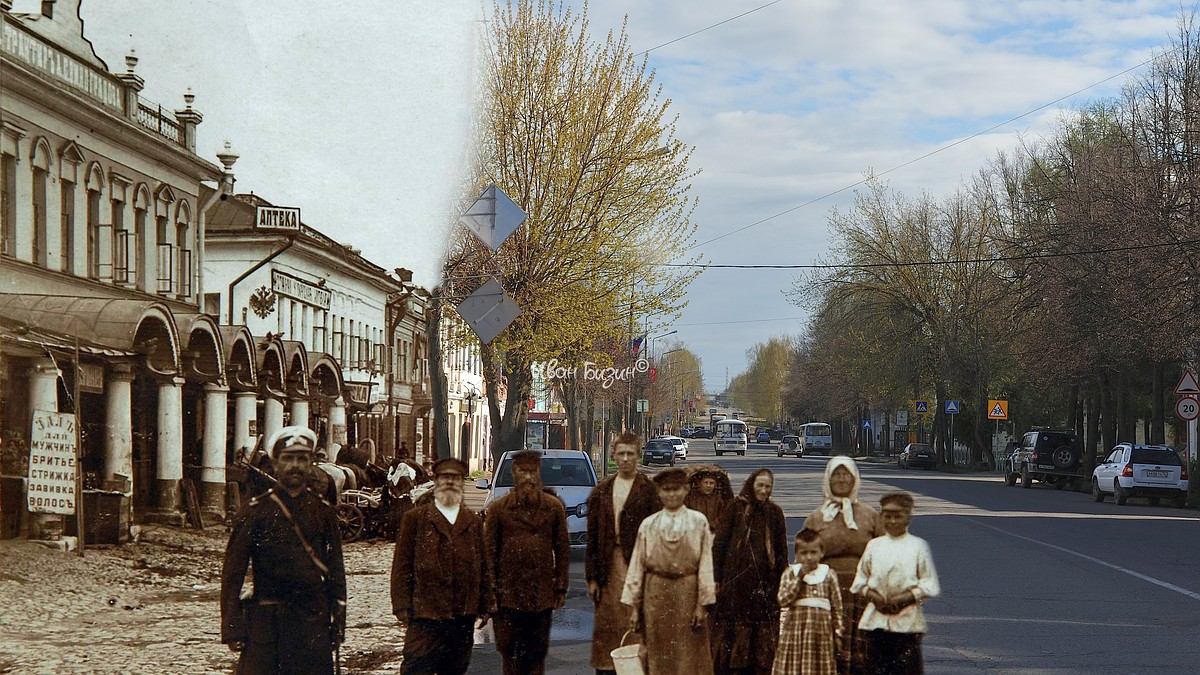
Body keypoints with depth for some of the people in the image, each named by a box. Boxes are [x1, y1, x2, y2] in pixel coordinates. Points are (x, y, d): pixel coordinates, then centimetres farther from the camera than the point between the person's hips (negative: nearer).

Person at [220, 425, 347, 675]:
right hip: (266, 624, -3)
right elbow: (232, 574, -2)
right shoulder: (255, 511, -1)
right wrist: (232, 629, -7)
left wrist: (338, 623, 6)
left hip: (314, 625, 3)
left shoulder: (323, 512, 9)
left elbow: (336, 572, 12)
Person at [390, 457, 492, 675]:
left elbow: (484, 569, 16)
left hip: (463, 615, 4)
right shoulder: (415, 518, 4)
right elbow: (402, 566, 1)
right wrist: (402, 607, -6)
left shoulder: (474, 522, 15)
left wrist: (485, 607, 11)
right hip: (424, 614, -4)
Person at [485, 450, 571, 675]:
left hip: (542, 593, 1)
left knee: (537, 652, 5)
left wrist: (561, 588, 4)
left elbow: (563, 549, 8)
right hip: (508, 594, -1)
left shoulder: (554, 507, 5)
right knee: (510, 650, 1)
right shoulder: (498, 509, 3)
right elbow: (489, 552, 3)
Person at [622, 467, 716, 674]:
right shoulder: (648, 525, 7)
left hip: (687, 596, -2)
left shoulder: (698, 522, 3)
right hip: (656, 595, 2)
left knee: (689, 657, -1)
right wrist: (633, 606, 4)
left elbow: (706, 564, 0)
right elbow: (637, 566, 8)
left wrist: (702, 604, -6)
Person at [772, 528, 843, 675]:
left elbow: (837, 606, 6)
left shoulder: (829, 575, 4)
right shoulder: (790, 573, 5)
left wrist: (838, 634, 3)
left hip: (821, 628, 0)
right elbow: (783, 600, -8)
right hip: (795, 627, 0)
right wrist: (799, 578, -10)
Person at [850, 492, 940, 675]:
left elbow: (930, 585, -2)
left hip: (907, 621, -3)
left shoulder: (918, 546, 2)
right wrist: (873, 596, -9)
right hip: (875, 621, 3)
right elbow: (860, 581, 11)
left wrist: (903, 598, -14)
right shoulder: (874, 545, 10)